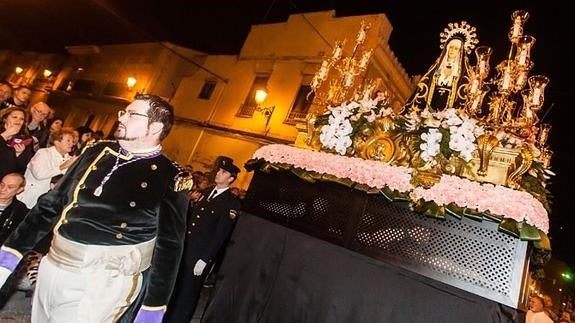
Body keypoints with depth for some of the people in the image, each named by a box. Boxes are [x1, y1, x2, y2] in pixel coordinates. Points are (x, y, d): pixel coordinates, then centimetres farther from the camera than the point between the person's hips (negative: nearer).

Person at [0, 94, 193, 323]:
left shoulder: (170, 179, -13)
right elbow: (50, 204, 10)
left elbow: (168, 248, -10)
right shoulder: (97, 152, 4)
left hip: (103, 287, -5)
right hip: (51, 270, 6)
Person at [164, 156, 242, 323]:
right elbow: (190, 216, 12)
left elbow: (221, 235, -16)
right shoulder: (206, 192, 9)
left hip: (199, 255, -6)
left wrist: (205, 259, -16)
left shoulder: (232, 203, -13)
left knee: (186, 294, 9)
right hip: (183, 248, 6)